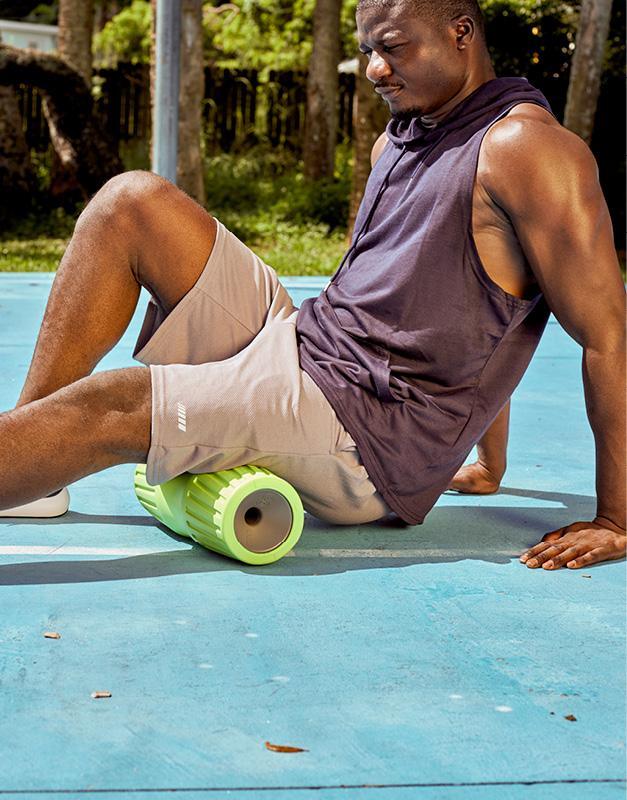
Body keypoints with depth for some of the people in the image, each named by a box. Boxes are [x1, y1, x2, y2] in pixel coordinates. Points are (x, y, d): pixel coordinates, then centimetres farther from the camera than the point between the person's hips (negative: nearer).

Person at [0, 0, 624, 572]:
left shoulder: (523, 145, -12)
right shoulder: (394, 142, 16)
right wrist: (491, 469, 24)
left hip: (361, 429, -9)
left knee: (110, 406, -27)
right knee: (131, 202, -1)